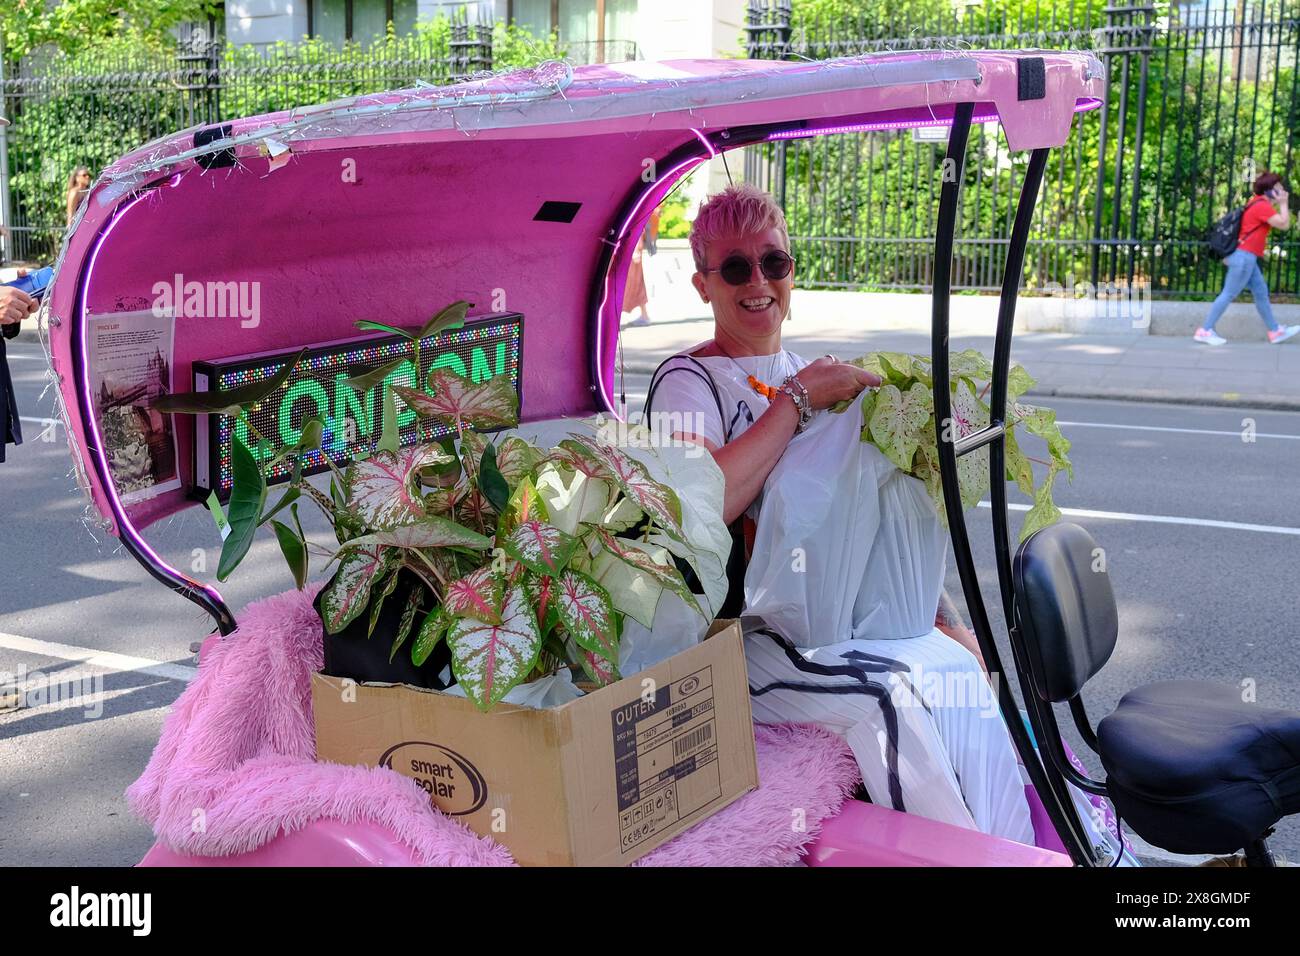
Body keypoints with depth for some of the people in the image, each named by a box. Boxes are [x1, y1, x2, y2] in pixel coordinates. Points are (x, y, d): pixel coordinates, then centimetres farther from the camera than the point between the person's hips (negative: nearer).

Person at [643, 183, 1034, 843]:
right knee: (886, 697, -29)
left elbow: (879, 519, 21)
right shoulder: (688, 382, -3)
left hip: (854, 622, 6)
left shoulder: (814, 374, 17)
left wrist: (944, 618, 8)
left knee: (957, 670, -21)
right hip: (748, 634, -6)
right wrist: (797, 398, -16)